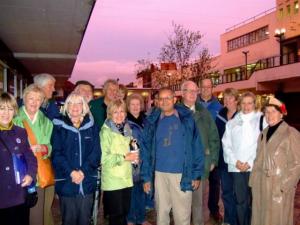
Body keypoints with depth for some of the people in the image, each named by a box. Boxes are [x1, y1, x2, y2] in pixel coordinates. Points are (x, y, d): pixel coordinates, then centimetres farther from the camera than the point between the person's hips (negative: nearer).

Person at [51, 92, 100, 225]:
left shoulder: (91, 126, 7)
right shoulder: (59, 126, 2)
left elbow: (96, 152, 0)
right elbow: (56, 153, -5)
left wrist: (83, 171, -13)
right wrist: (71, 172, -16)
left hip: (87, 181, 2)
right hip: (66, 182, -1)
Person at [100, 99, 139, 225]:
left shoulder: (126, 129, 11)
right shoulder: (106, 131, -9)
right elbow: (103, 157, -18)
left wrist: (133, 156, 3)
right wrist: (124, 157, -17)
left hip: (126, 178, 6)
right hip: (112, 181, -6)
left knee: (124, 212, 12)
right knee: (116, 215, 2)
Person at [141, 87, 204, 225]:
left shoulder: (187, 119, -3)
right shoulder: (152, 121, 2)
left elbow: (196, 147, -3)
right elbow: (146, 150, 3)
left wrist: (197, 174, -5)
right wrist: (146, 176, 1)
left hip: (182, 174, -2)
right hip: (159, 174, 2)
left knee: (182, 214, 8)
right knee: (161, 212, 16)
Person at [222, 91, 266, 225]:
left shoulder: (262, 119, 2)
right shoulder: (232, 123, 14)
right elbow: (226, 144, 10)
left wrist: (250, 163, -9)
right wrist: (235, 161, -4)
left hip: (254, 168, -3)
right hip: (236, 168, 3)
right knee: (240, 200, 8)